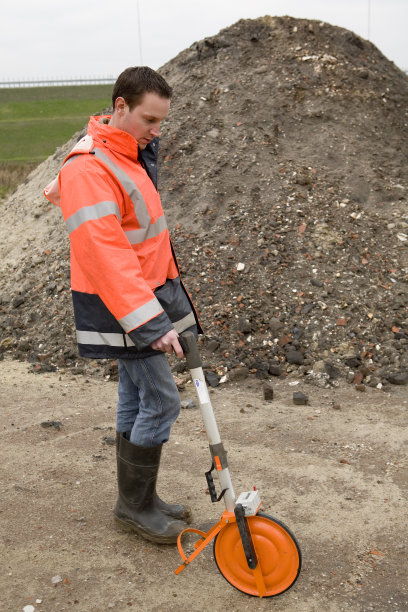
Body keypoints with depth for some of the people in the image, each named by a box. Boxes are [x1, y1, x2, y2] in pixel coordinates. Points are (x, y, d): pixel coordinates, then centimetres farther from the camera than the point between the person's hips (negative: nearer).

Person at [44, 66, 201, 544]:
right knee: (161, 401, -7)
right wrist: (151, 322, -33)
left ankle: (137, 501, 28)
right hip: (120, 306, -9)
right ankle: (135, 505, 11)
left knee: (135, 400, 15)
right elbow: (105, 256, -29)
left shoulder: (133, 152, 9)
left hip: (146, 294, 9)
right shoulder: (89, 169, -22)